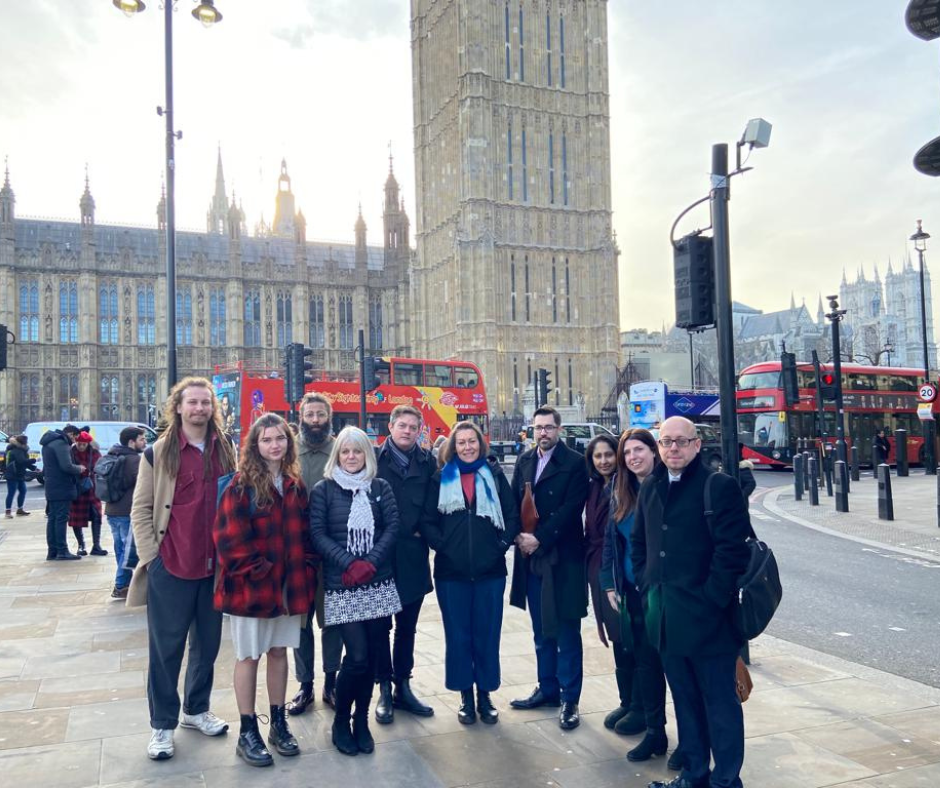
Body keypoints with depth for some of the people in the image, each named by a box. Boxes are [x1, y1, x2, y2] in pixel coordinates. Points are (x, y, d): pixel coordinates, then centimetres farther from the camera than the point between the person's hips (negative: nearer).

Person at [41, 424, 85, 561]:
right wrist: (79, 469, -8)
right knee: (62, 518, -6)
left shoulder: (49, 443, 16)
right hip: (62, 488, -10)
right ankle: (62, 551, -4)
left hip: (51, 488, 10)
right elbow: (67, 466, -24)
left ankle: (52, 551, 15)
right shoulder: (61, 444, -16)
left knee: (52, 518, 11)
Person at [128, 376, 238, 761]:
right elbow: (141, 508, -1)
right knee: (166, 647, 6)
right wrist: (151, 554, -7)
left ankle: (196, 709, 32)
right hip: (171, 566, -3)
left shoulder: (225, 450, 7)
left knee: (207, 643, 14)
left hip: (214, 565, 4)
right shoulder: (159, 452, -3)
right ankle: (162, 725, 19)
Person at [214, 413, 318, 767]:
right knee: (249, 656, 6)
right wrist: (256, 571, -16)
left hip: (289, 583, 5)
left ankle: (279, 723, 27)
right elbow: (229, 536, -16)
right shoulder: (241, 485, -10)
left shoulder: (295, 485, 8)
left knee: (279, 651, 15)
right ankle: (247, 732, 17)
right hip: (251, 585, -5)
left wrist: (306, 570, 1)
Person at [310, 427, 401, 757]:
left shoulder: (381, 488, 8)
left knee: (372, 656, 5)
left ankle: (361, 721, 23)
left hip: (378, 584, 3)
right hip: (342, 586, -3)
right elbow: (318, 534, -4)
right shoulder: (324, 490, 2)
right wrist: (348, 563, -15)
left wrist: (370, 563, -13)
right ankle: (341, 721, 14)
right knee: (357, 657, -9)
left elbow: (392, 527, 0)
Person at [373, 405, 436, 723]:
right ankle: (385, 689, 18)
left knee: (407, 626, 12)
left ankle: (403, 686, 25)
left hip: (413, 556, 3)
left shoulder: (427, 462, 5)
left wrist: (423, 531, -3)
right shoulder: (374, 458, -4)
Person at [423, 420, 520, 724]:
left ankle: (485, 695, 22)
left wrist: (502, 545, -7)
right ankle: (466, 697, 21)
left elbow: (512, 515, 4)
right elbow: (428, 520, 3)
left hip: (490, 570, 0)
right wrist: (442, 545, -9)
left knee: (487, 634, 8)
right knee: (458, 636, 7)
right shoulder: (441, 478, 5)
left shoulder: (495, 475, 5)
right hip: (451, 571, 0)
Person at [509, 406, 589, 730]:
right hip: (530, 556, 6)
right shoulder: (524, 461, 10)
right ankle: (547, 688, 28)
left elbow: (571, 509, -13)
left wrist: (539, 538, -15)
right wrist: (518, 536, -6)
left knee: (566, 632, 2)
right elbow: (514, 502, 10)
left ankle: (569, 699, 10)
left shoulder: (574, 463, -7)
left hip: (562, 557, -5)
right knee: (541, 630, 15)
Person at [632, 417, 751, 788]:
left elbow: (732, 549, -15)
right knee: (685, 698, 17)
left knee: (720, 699, 5)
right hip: (664, 615, 6)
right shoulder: (650, 488, 10)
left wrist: (710, 600, -16)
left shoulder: (720, 486, -10)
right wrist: (648, 587, 9)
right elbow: (638, 542, 19)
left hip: (705, 616, -6)